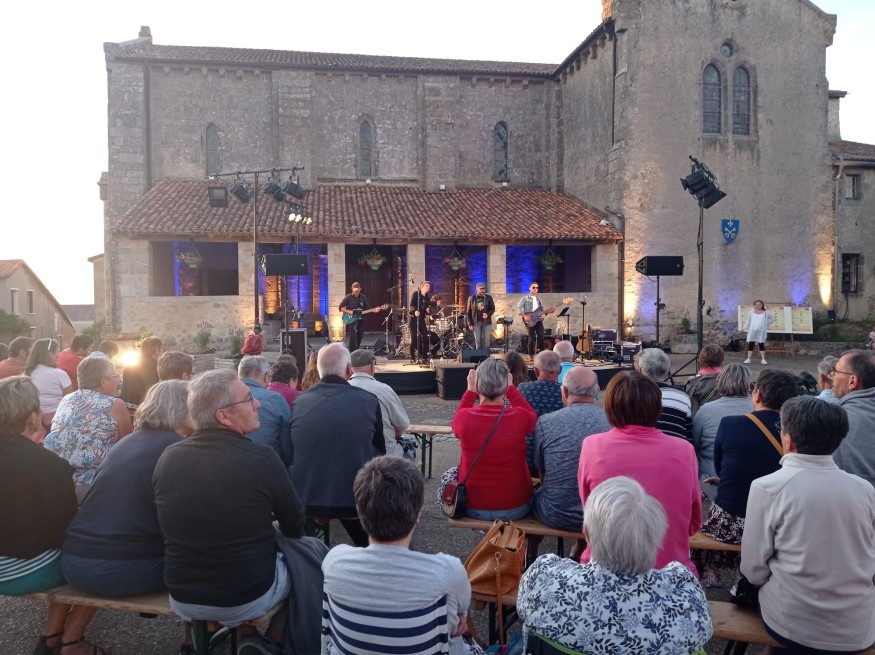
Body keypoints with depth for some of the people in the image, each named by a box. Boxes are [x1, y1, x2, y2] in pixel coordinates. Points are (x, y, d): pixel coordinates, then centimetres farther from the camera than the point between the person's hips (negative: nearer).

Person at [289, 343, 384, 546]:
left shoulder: (299, 402, -3)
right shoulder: (368, 400, -8)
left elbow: (290, 452, 11)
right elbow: (379, 450, 5)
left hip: (305, 497, 2)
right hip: (356, 497, -1)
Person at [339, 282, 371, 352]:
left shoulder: (363, 297, 6)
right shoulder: (348, 297, -6)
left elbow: (368, 308, 6)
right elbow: (340, 307, -6)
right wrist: (349, 312, -17)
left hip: (360, 319, 5)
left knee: (360, 336, 8)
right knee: (352, 336, -15)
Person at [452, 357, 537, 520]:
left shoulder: (463, 417, -20)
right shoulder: (521, 417, -21)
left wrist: (470, 390, 10)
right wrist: (510, 388, 9)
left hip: (473, 508, 0)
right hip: (515, 508, 1)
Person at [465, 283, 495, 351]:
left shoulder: (488, 297, 3)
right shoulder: (471, 298, 0)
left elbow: (493, 308, 5)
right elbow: (468, 312, 2)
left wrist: (488, 314, -16)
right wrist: (470, 324, -3)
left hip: (486, 322, 1)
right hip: (476, 322, -1)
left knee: (486, 340, 3)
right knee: (477, 340, 4)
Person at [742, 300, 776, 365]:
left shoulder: (766, 313, 5)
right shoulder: (752, 312, 7)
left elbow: (773, 318, 13)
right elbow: (748, 320, 7)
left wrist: (767, 323, 6)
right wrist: (744, 328, -1)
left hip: (761, 331, -1)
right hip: (752, 330, 1)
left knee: (761, 345, 0)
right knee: (751, 344, 1)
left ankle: (763, 359, 5)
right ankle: (748, 359, 4)